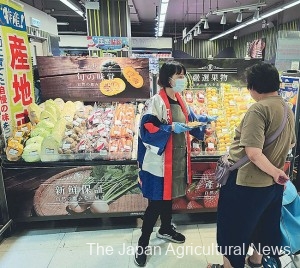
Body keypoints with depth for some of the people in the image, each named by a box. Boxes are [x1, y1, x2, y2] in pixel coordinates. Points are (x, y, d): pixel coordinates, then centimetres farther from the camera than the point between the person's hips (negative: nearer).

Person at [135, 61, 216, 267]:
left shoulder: (180, 101, 11)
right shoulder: (155, 102, -16)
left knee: (169, 196, 22)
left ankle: (166, 229, 43)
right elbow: (146, 128, -23)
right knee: (156, 202, 0)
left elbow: (190, 119, 24)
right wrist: (171, 128, -28)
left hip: (178, 157, 8)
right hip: (160, 160, -8)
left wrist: (206, 119, 9)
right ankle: (143, 242, 18)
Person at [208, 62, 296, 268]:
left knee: (234, 227, 12)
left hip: (247, 181, -9)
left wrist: (274, 171, -16)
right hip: (273, 183, 9)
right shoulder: (288, 110, 4)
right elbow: (291, 143, 19)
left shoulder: (259, 109, -23)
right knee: (263, 223, 27)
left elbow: (253, 153, -30)